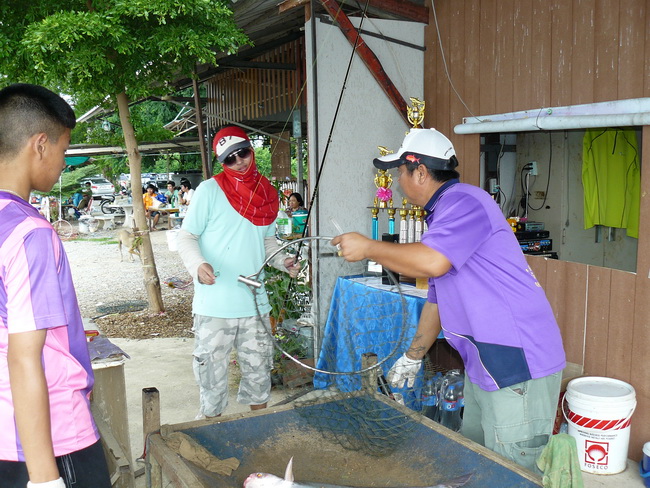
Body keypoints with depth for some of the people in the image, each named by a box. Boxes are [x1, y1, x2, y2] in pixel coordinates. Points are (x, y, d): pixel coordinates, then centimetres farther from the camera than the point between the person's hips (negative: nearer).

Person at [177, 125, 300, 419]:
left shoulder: (267, 194, 9)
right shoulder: (210, 190, -7)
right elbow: (186, 237, -5)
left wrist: (283, 261, 1)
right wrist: (198, 265, -24)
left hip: (255, 303, 5)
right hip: (214, 304, -4)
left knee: (259, 369, 15)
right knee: (212, 372, 5)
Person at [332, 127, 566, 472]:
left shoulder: (464, 202, -15)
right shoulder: (442, 215, 18)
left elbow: (432, 262, -33)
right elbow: (437, 298, 24)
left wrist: (368, 248, -17)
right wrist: (413, 356, 28)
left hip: (518, 367, -10)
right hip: (482, 365, 10)